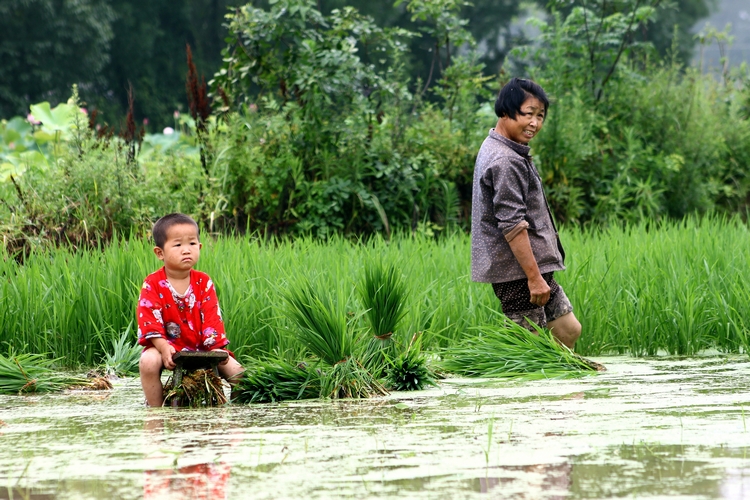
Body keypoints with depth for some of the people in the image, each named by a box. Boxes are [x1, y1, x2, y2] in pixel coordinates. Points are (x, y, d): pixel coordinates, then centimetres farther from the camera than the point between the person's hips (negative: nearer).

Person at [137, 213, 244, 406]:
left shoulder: (204, 282, 1)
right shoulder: (152, 284, -8)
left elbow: (211, 318, -3)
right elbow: (150, 321, -16)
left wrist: (217, 347, -18)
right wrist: (164, 347, -31)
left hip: (201, 347, 3)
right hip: (167, 346, -3)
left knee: (237, 371, -12)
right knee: (148, 361, -33)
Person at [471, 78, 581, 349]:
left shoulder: (495, 150, 15)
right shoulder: (505, 162, -19)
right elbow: (512, 226, -24)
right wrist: (534, 277, -23)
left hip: (534, 266, 11)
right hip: (516, 270, -11)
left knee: (568, 330, 14)